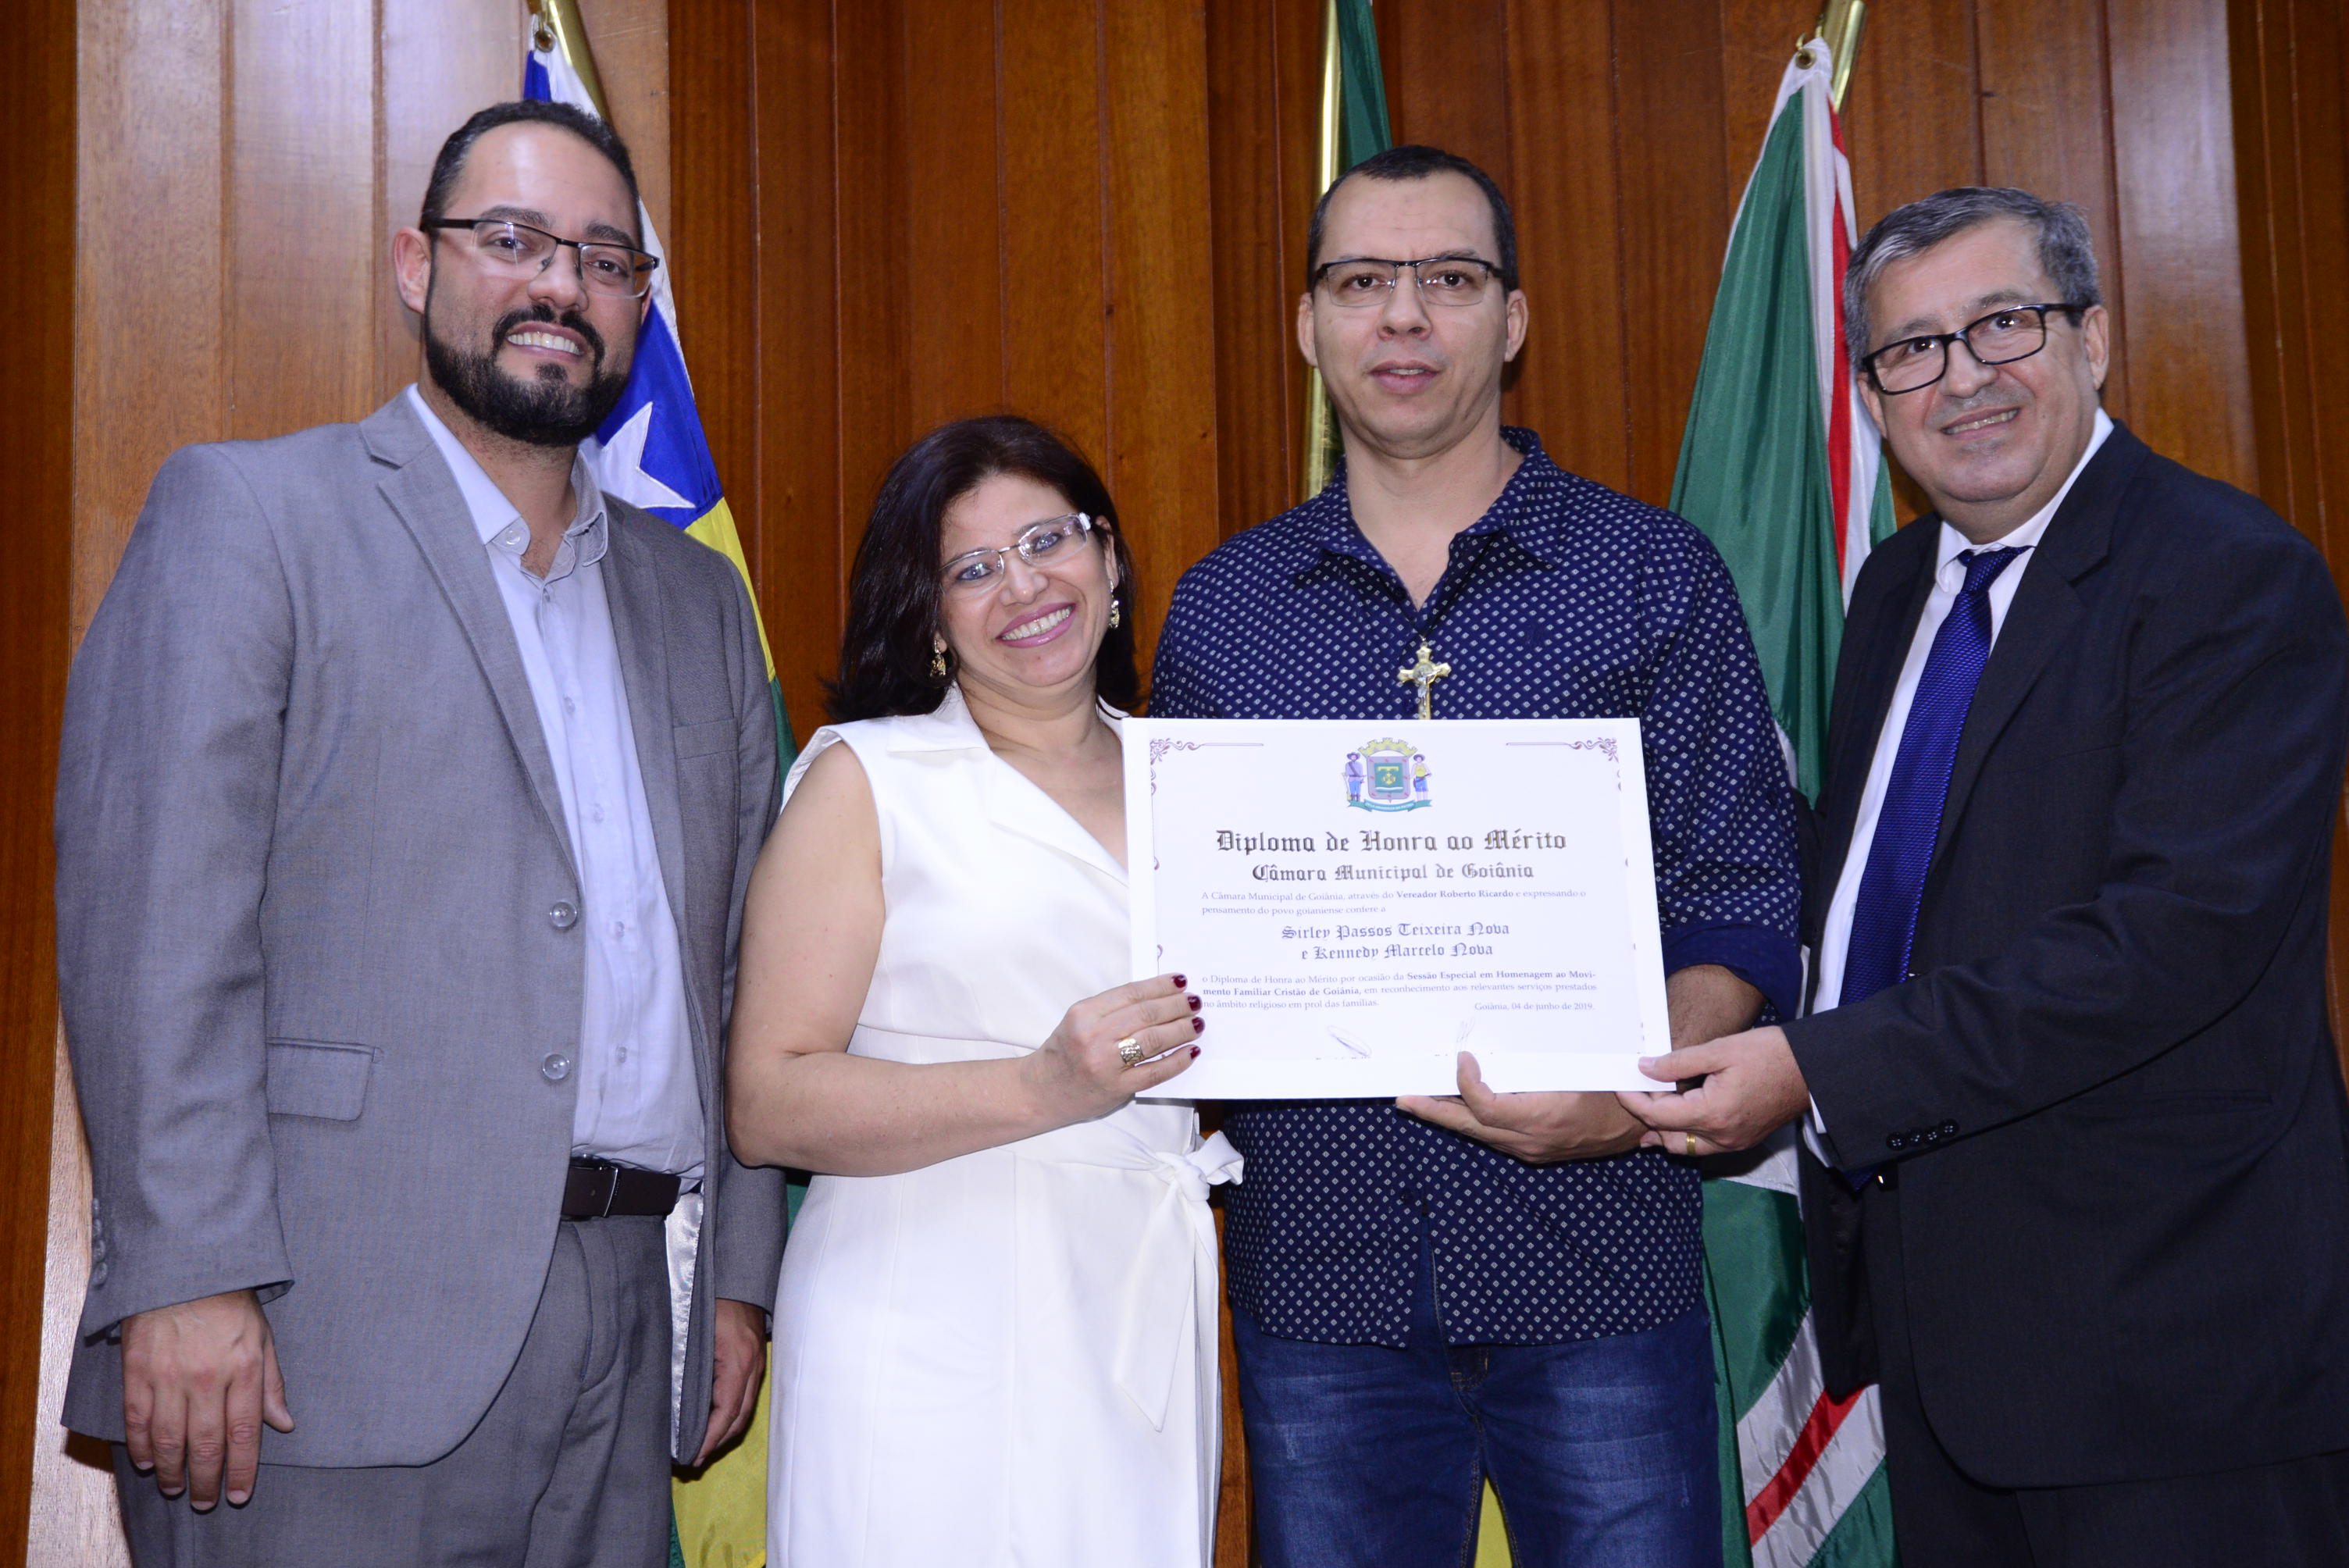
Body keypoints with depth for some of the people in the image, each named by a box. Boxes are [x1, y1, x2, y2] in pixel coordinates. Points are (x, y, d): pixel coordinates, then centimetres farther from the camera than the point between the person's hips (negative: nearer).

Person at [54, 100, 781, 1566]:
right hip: (332, 1341, -5)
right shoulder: (247, 512, 0)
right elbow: (151, 918, -9)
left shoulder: (699, 597, 17)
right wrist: (185, 1278, -16)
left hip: (623, 1333, 5)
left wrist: (743, 1274, 11)